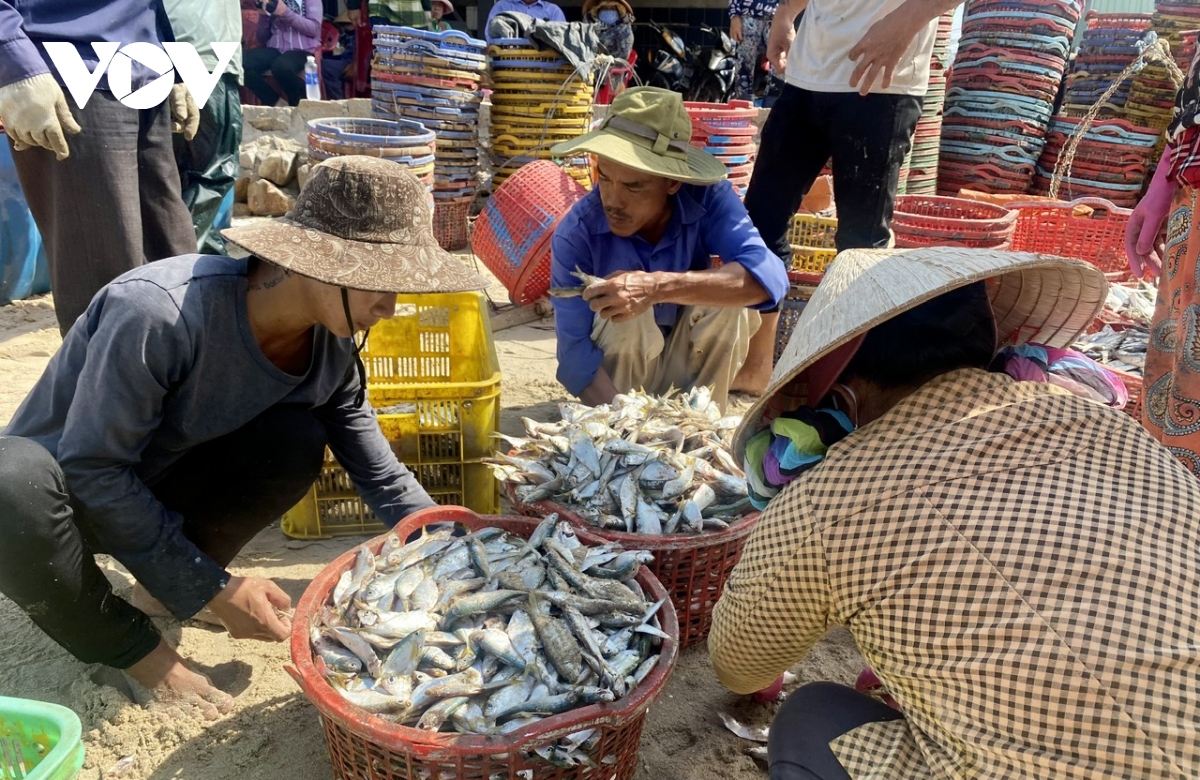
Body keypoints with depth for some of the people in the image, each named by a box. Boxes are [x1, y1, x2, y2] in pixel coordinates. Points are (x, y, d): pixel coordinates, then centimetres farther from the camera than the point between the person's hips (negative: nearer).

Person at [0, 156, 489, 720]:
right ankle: (129, 647, -11)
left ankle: (166, 584, 2)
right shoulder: (159, 313, -35)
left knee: (296, 441, -22)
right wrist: (212, 590, -24)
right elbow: (92, 468, -28)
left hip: (160, 481, 5)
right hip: (62, 480, -4)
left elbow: (383, 479, -5)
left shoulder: (331, 346, -15)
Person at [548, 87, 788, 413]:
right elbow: (574, 351, -25)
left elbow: (767, 277, -38)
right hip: (618, 376, -1)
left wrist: (658, 287, -51)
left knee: (730, 295, -26)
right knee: (626, 314, -32)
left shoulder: (708, 197, -22)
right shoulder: (576, 233, -24)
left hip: (689, 367, 2)